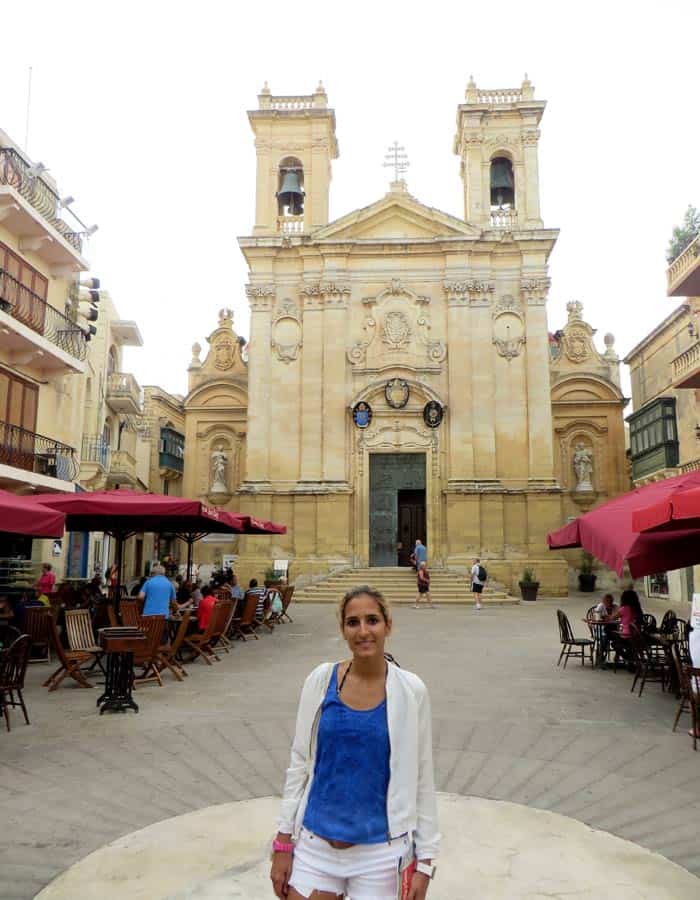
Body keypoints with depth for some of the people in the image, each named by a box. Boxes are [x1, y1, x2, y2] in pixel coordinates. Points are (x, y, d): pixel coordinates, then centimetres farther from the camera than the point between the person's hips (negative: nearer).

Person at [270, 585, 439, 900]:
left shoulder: (410, 690, -10)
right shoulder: (321, 680, -7)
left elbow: (421, 779, -3)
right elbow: (299, 763, 1)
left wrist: (425, 860, -1)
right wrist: (283, 843, 2)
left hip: (379, 851, -1)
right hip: (314, 845, 1)